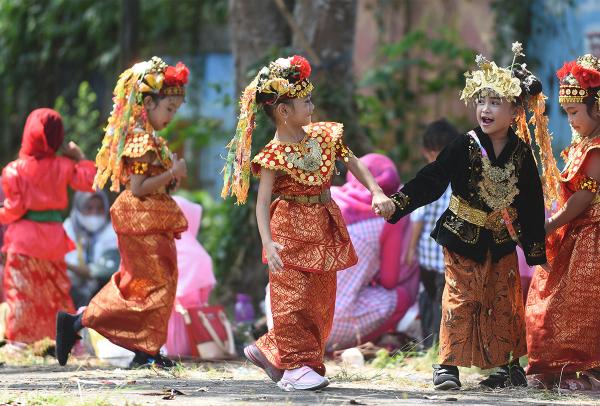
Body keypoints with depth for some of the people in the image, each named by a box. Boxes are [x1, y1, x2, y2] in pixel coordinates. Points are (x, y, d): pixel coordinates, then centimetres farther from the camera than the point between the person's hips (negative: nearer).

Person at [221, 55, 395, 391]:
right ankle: (297, 365, 1)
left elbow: (354, 163, 10)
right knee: (293, 296, -8)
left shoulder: (324, 135, 2)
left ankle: (272, 351, 23)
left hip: (324, 228, 7)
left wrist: (377, 192, -5)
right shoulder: (274, 156, -16)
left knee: (321, 298, 11)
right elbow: (262, 202, -20)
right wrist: (268, 243, -32)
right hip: (291, 230, -7)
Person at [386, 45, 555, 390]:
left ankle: (510, 364, 18)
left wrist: (537, 250, 6)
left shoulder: (522, 153, -4)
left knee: (506, 302, 7)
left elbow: (532, 203, 3)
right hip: (463, 236, -2)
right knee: (459, 300, -4)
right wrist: (398, 203, -25)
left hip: (502, 241, 2)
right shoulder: (465, 147, -10)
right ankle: (448, 365, 0)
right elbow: (431, 180, -12)